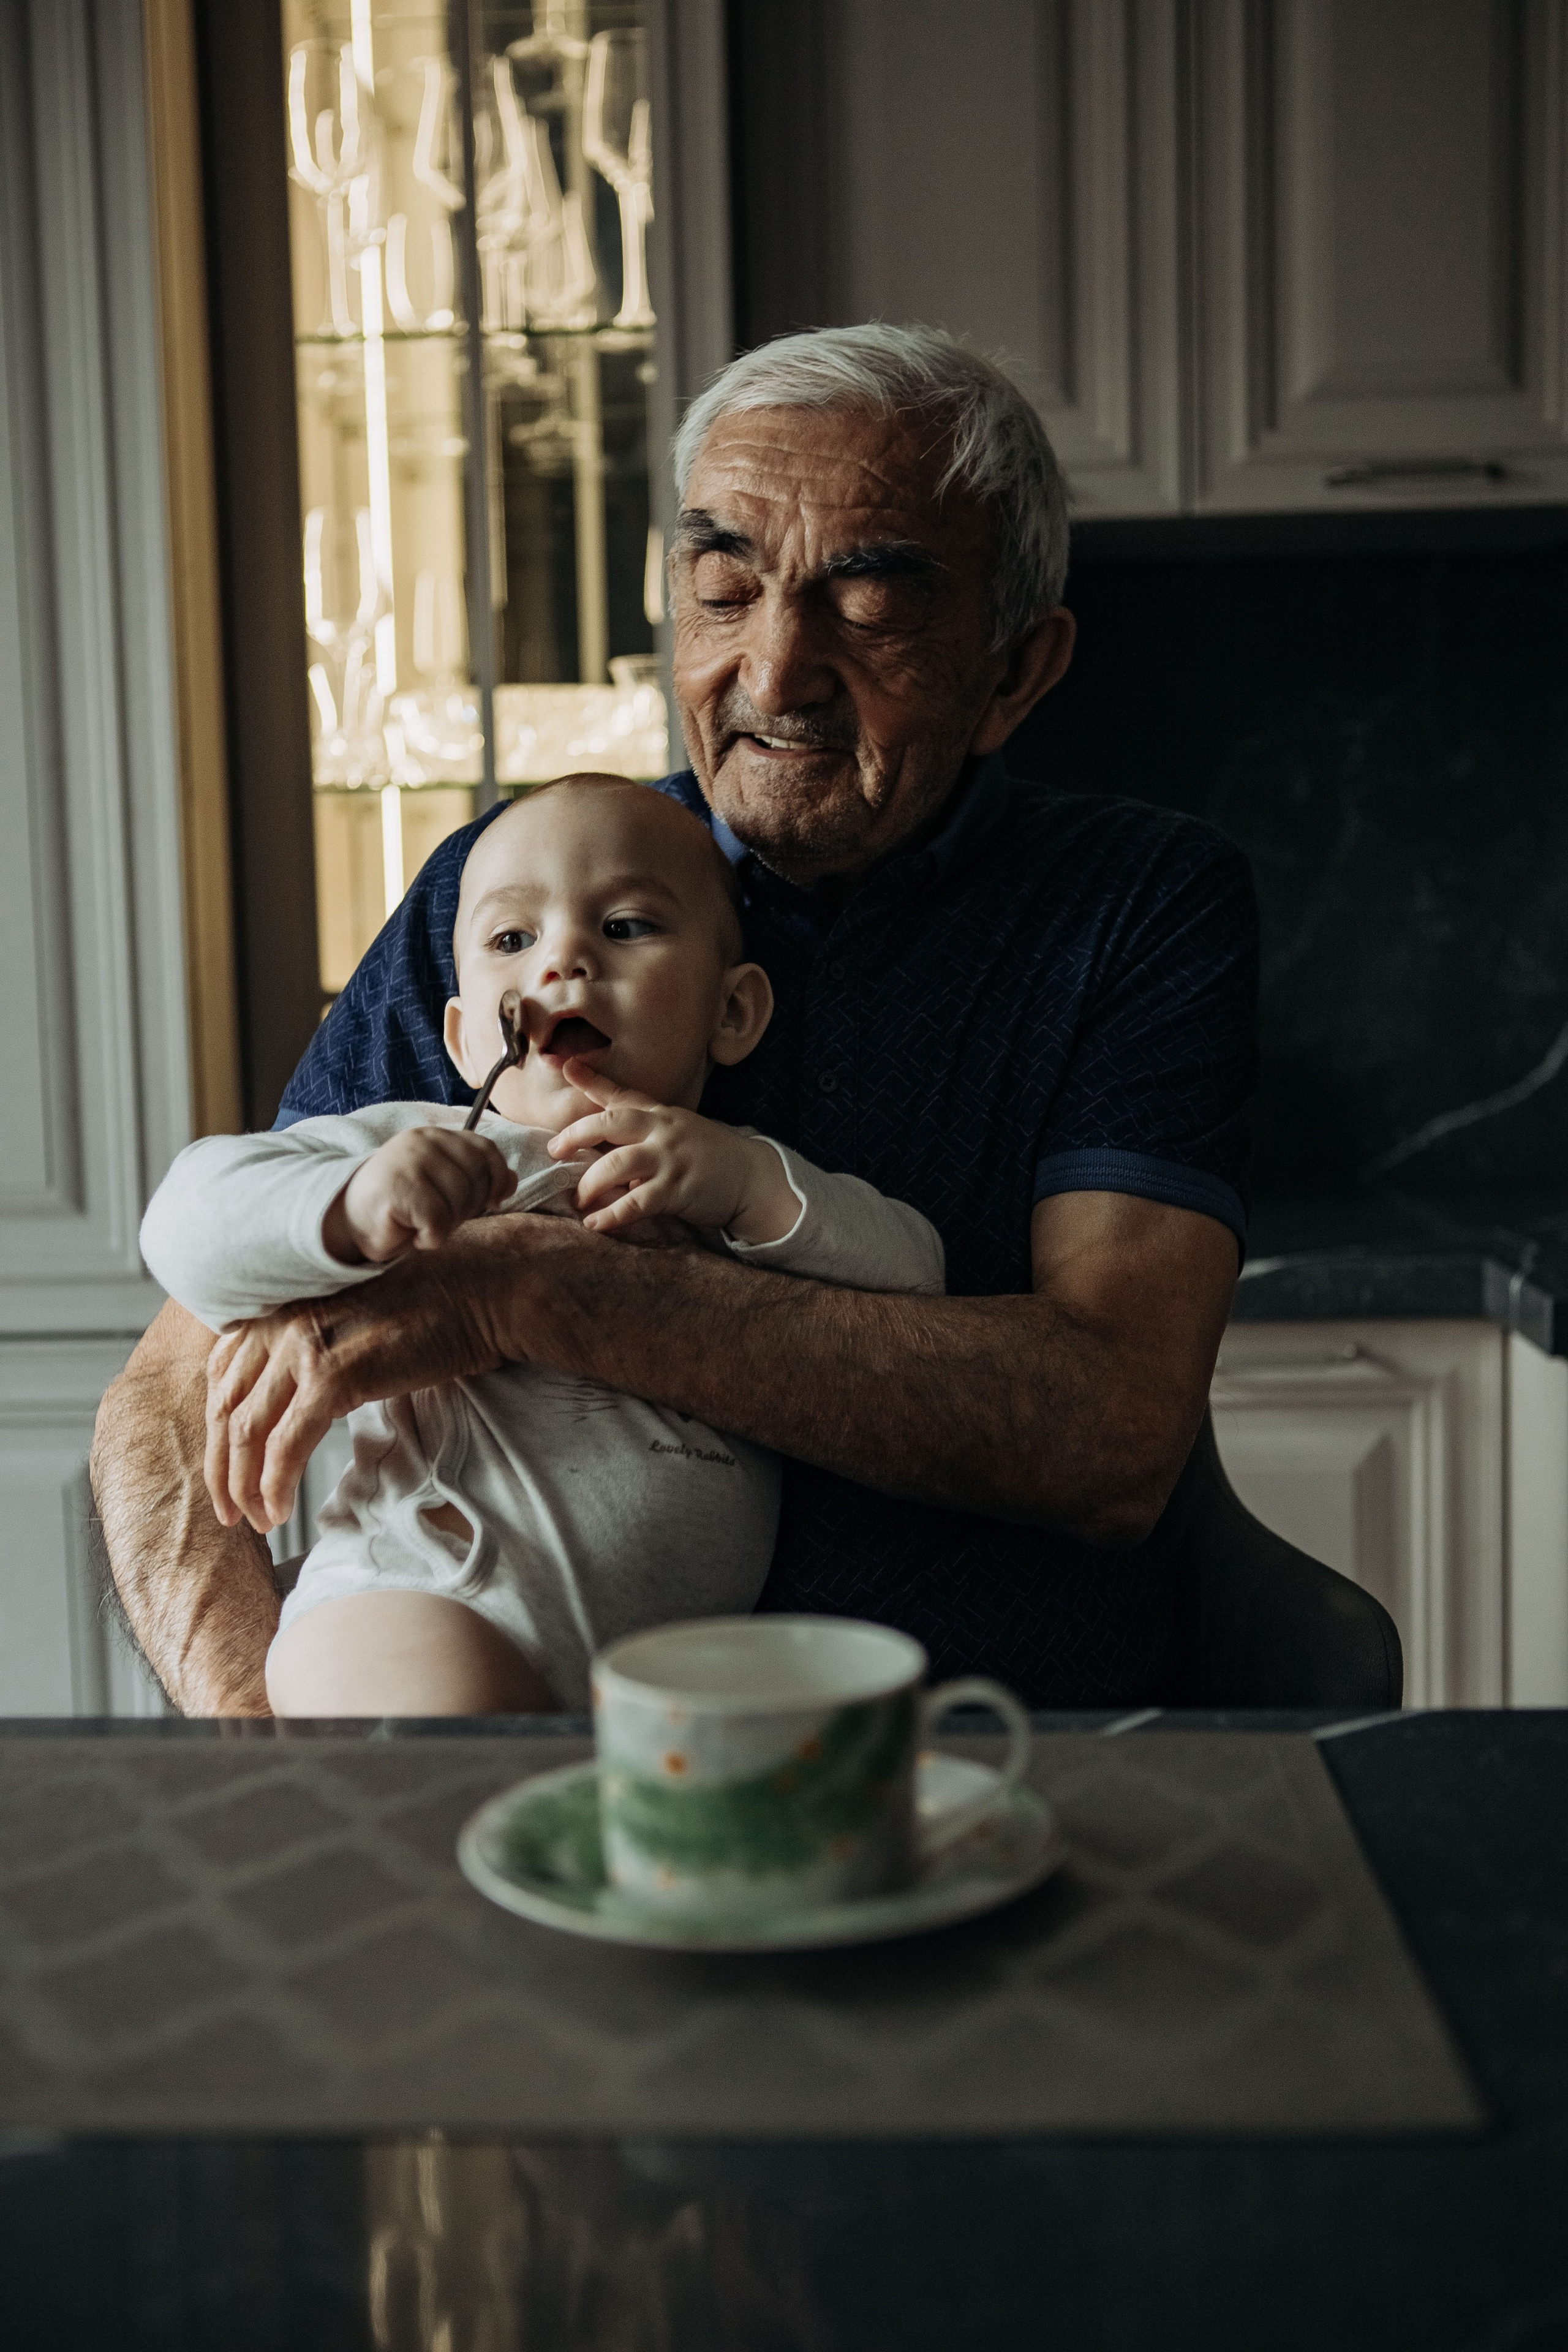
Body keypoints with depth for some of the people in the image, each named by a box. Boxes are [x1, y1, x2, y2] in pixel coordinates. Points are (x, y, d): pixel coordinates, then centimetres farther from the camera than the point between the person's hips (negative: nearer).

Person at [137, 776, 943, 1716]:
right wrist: (348, 1213, -22)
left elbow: (913, 1278, 7)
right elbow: (188, 1227, -1)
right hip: (422, 1605, -4)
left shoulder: (751, 1188, 20)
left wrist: (755, 1183, -10)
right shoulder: (415, 1148, 9)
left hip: (675, 1670, 4)